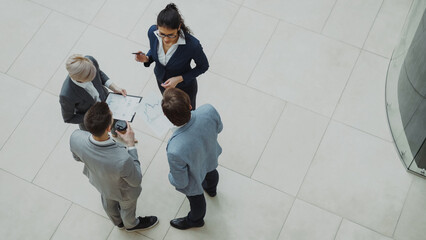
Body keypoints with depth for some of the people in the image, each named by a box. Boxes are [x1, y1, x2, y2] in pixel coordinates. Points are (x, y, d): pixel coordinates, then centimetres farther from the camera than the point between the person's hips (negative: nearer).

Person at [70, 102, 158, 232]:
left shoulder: (75, 137, -36)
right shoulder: (123, 160, -49)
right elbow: (136, 181, -26)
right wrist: (131, 145, -27)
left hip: (98, 181, 5)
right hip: (122, 192, -4)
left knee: (108, 202, 38)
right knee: (127, 208, 33)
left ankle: (118, 222, 71)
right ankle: (131, 224, 67)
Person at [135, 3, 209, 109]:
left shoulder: (192, 44, -41)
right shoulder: (152, 32, -28)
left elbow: (203, 66, -20)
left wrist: (179, 79, -29)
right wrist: (146, 58, -25)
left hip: (184, 87, -4)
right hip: (161, 81, 4)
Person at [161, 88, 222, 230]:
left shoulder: (175, 150, -49)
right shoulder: (209, 110, -39)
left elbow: (181, 182, -28)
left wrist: (171, 178, -5)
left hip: (193, 182, -4)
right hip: (211, 157, 4)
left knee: (196, 199, 31)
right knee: (211, 172, 41)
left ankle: (195, 220, 66)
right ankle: (211, 189, 78)